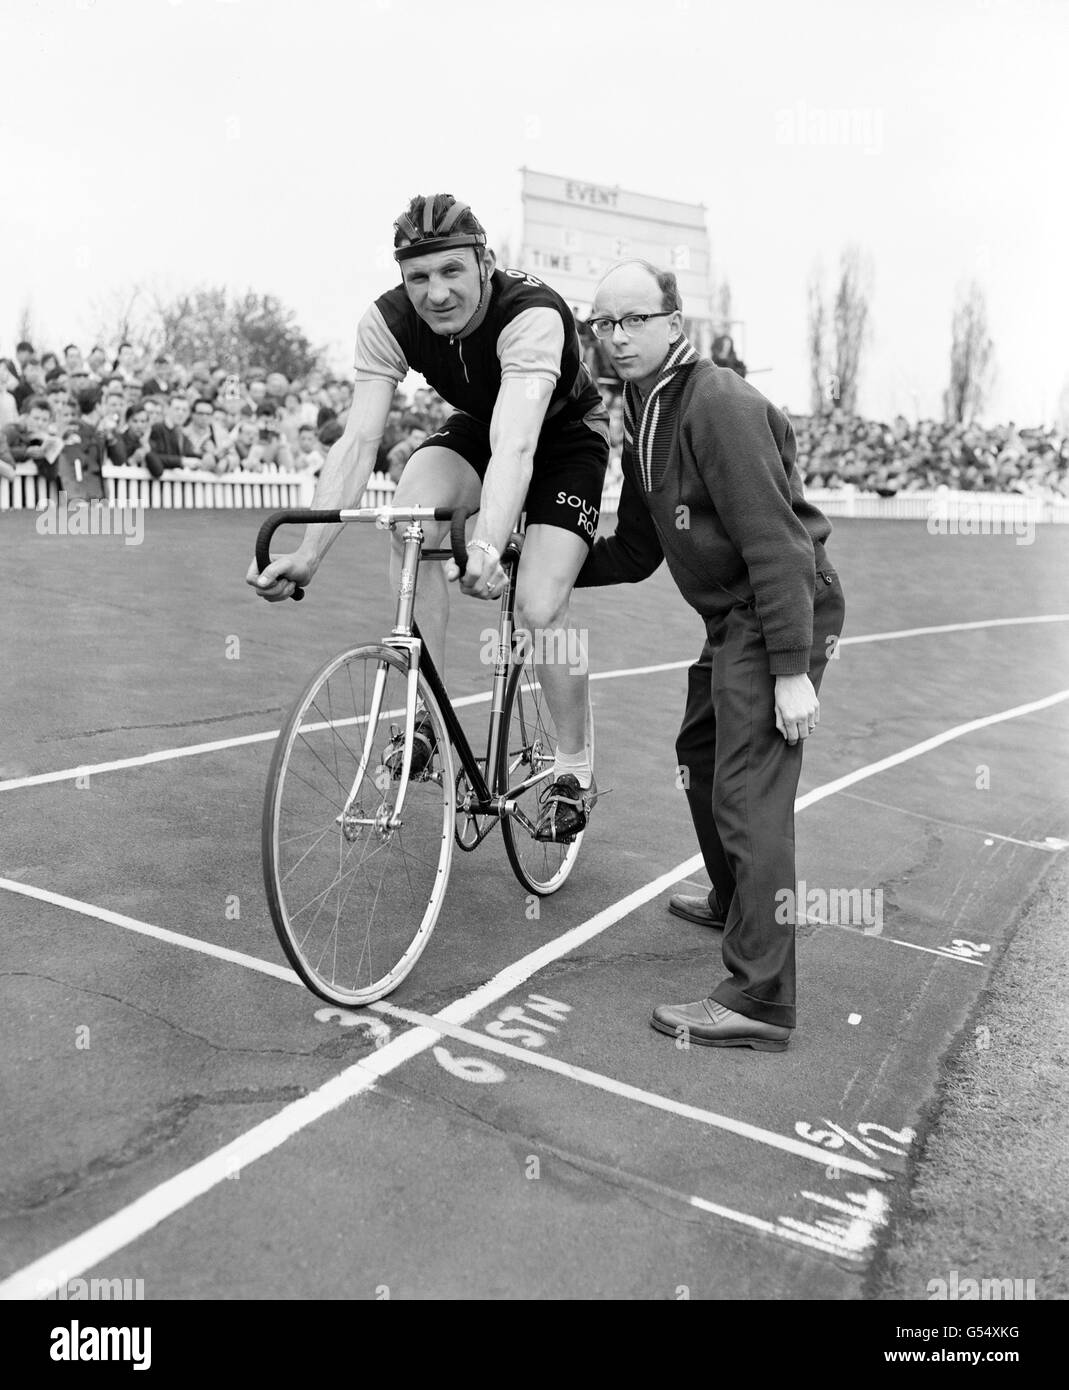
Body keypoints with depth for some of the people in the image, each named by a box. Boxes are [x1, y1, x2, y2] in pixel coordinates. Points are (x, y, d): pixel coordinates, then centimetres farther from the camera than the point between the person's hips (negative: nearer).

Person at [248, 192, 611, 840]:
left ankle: (575, 769, 5)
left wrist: (487, 548, -67)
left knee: (539, 610, -20)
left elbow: (515, 445, -50)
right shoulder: (389, 321, -22)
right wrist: (309, 554, -41)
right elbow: (358, 440, -29)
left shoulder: (533, 314, -36)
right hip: (476, 426, 4)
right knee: (413, 505, -30)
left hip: (566, 435, -4)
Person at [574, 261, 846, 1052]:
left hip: (781, 613, -10)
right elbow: (635, 553, 17)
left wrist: (793, 670, -27)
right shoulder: (645, 420, 13)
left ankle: (760, 1002, -7)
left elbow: (777, 541, -24)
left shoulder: (720, 406, -17)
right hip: (732, 614, 10)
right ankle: (734, 901, 46)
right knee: (701, 750, 24)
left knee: (750, 794, -13)